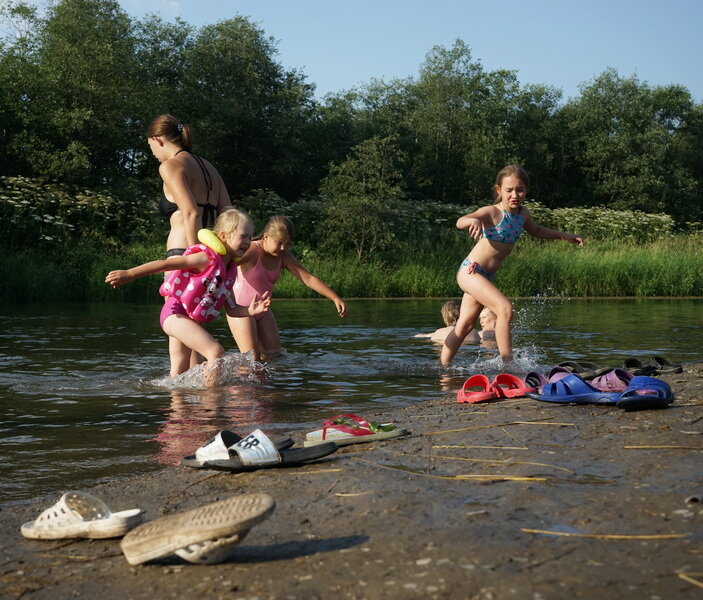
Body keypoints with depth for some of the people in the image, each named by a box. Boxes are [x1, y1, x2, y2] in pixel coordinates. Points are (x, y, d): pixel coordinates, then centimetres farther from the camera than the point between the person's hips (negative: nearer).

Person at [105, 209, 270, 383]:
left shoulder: (230, 271, 10)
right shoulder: (207, 258, -15)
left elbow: (231, 309, 13)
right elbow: (166, 264, -18)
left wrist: (249, 311, -8)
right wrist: (129, 274, -22)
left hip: (191, 320, 9)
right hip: (175, 314, -9)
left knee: (178, 376, 16)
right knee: (217, 352, -25)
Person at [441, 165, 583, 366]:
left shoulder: (523, 214, 5)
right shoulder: (492, 213, -18)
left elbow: (536, 231, 27)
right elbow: (460, 222, -33)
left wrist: (564, 236, 21)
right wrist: (474, 220, -54)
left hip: (485, 275, 8)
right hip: (470, 271, -8)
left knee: (465, 325, 12)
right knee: (505, 308, -23)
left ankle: (443, 366, 22)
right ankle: (507, 362, -21)